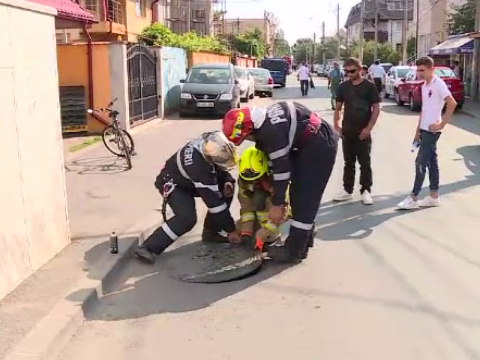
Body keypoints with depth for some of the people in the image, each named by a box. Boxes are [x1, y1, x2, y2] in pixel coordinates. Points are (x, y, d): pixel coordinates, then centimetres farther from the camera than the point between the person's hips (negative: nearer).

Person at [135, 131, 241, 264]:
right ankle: (148, 248, -19)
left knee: (226, 188, -3)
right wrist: (230, 230, -26)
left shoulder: (209, 141, -22)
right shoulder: (198, 166, -41)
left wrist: (227, 181, -15)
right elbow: (213, 200, -34)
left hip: (190, 179, 8)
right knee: (187, 217, -29)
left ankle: (212, 232, 8)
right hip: (173, 183, -8)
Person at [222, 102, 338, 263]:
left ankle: (293, 251, 0)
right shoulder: (262, 124, 4)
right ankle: (302, 242, 25)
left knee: (305, 198, -7)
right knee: (299, 194, 14)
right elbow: (276, 160, 12)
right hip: (307, 145, 10)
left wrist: (276, 204, -13)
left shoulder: (270, 131, -26)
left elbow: (281, 167, -23)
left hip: (319, 146, -10)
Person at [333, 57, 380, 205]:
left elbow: (376, 109, -6)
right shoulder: (343, 87, 5)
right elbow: (338, 108, 12)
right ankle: (347, 190, 18)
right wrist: (336, 125, 0)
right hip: (347, 131, 4)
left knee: (365, 163, 2)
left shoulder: (369, 86, -5)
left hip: (363, 131, -4)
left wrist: (368, 128, -13)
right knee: (348, 162, 11)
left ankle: (366, 191, 9)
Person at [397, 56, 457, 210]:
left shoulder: (438, 84, -14)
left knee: (420, 163, -6)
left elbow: (452, 103, -22)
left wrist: (441, 124, -20)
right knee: (432, 162, 12)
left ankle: (413, 198, 0)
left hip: (432, 130, -9)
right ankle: (434, 196, 18)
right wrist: (418, 130, 16)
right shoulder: (425, 86, 13)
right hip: (425, 130, 9)